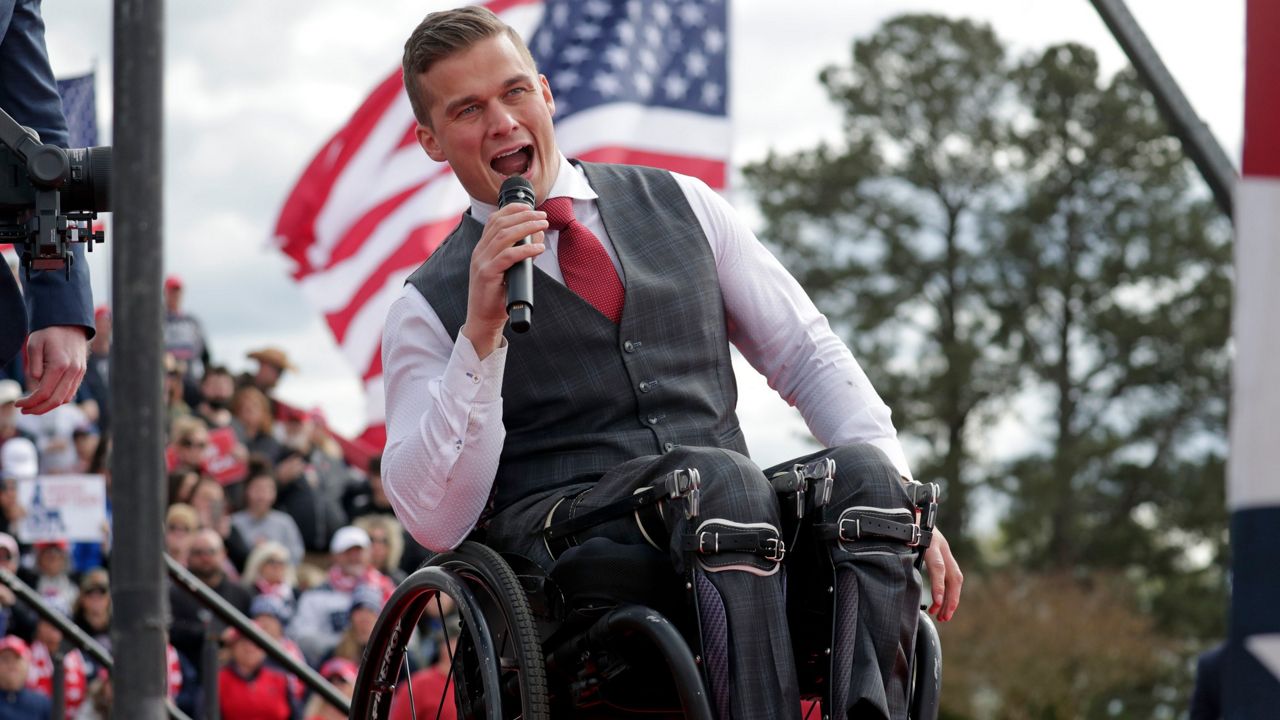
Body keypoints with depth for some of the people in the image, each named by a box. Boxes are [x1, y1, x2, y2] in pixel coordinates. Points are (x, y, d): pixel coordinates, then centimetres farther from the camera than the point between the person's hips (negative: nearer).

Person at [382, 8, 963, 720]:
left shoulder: (681, 206, 21)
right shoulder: (428, 309, 10)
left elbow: (807, 355, 20)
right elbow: (434, 519, -2)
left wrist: (897, 499, 3)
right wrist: (481, 331, -12)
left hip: (738, 524, 4)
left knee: (862, 473, -28)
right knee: (723, 481, -35)